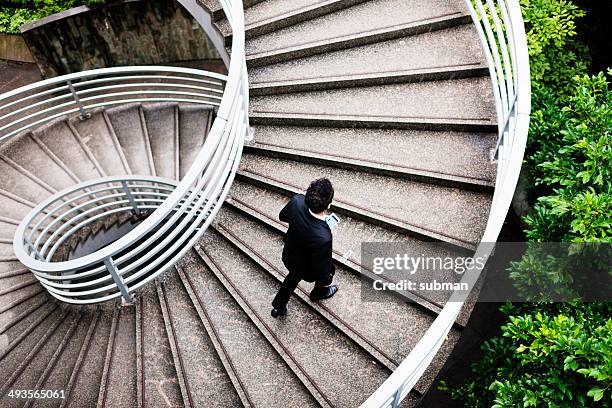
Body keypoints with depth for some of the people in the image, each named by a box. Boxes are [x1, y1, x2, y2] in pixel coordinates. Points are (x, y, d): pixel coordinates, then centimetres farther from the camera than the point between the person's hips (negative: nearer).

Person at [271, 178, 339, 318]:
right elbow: (321, 270, -28)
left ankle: (278, 307, 57)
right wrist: (328, 281, -7)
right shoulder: (323, 238, -46)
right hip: (307, 269, -4)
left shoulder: (297, 201, -31)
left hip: (288, 256, 5)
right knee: (329, 269, 30)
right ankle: (318, 292, 61)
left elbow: (282, 216, -5)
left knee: (294, 275, 37)